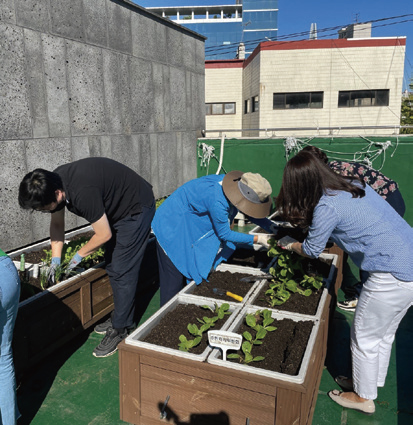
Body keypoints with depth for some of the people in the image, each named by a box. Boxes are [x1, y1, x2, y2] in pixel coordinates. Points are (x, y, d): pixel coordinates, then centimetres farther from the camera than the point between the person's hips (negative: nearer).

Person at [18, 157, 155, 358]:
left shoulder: (83, 193, -37)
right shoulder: (53, 183, -10)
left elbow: (104, 234, -25)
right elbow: (57, 223, 6)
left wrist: (79, 255, -9)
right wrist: (55, 259, 3)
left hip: (136, 209, -9)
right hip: (116, 209, 9)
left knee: (122, 271, -7)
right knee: (112, 267, 14)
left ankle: (120, 330, 6)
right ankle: (120, 317, 29)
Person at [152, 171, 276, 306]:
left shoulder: (236, 183, -13)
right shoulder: (217, 200, -38)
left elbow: (251, 213, 3)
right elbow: (224, 234, -23)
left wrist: (273, 227, -10)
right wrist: (258, 239, -20)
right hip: (172, 229, -8)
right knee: (174, 280, -1)